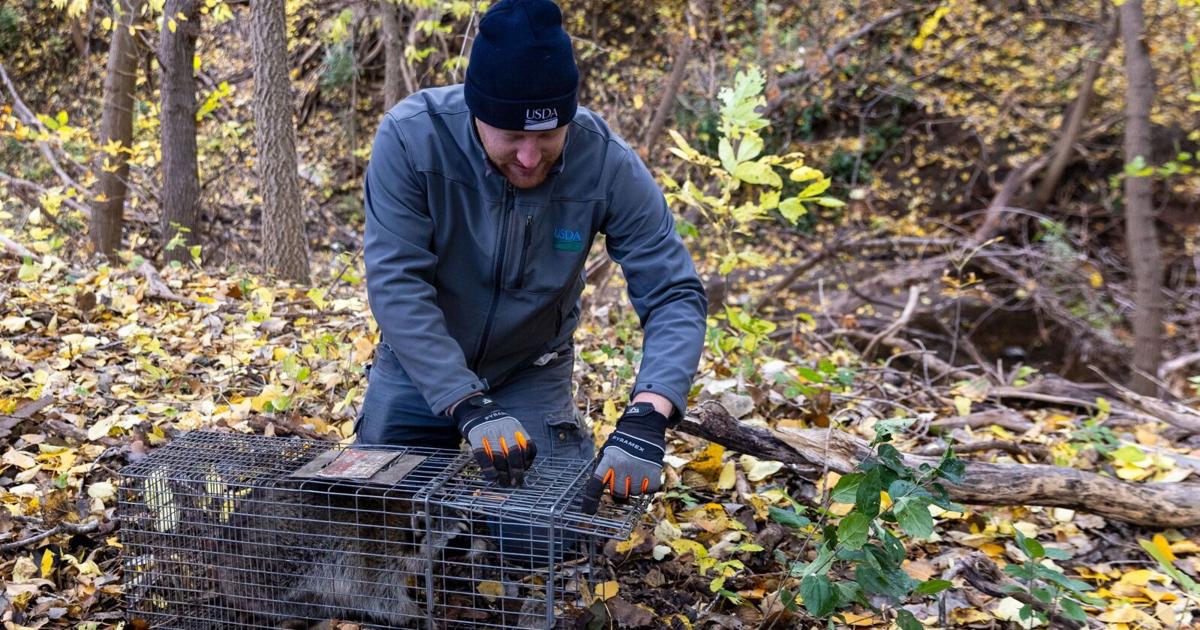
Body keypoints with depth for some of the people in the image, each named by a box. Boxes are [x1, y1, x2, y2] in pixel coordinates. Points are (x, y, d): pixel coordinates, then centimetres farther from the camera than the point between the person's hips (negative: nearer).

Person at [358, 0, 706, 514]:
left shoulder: (608, 164, -25)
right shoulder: (410, 138, -27)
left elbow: (675, 295, -24)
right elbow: (396, 284, -29)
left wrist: (647, 416, -41)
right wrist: (470, 408, -38)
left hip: (533, 373, 0)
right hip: (420, 365, 0)